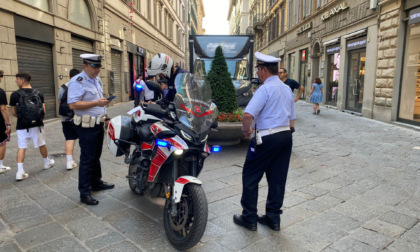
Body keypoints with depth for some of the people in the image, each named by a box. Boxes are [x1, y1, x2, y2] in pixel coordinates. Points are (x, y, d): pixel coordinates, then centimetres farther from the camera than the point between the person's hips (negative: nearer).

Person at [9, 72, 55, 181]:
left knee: (21, 148, 5)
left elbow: (13, 113, -1)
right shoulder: (39, 93, 0)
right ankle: (47, 162, 36)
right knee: (41, 145, 18)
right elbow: (44, 111, 0)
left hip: (22, 126, -1)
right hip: (37, 125, 2)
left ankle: (20, 172, -2)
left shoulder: (15, 95, -5)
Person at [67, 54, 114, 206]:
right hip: (87, 126, -9)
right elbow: (73, 104, -26)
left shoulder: (95, 80, 14)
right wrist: (96, 103, -30)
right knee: (87, 159, -4)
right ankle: (85, 193, 5)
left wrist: (105, 117, 19)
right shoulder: (77, 82, -15)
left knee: (96, 157, 19)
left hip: (98, 124, 9)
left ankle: (96, 182, 33)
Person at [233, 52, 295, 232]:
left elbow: (248, 114, -26)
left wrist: (246, 130, -10)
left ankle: (249, 219, 15)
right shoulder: (287, 89, 13)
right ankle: (273, 219, 24)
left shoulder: (265, 89, -14)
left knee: (250, 177, 5)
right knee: (277, 179, 13)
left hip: (266, 139, -8)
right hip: (286, 136, 9)